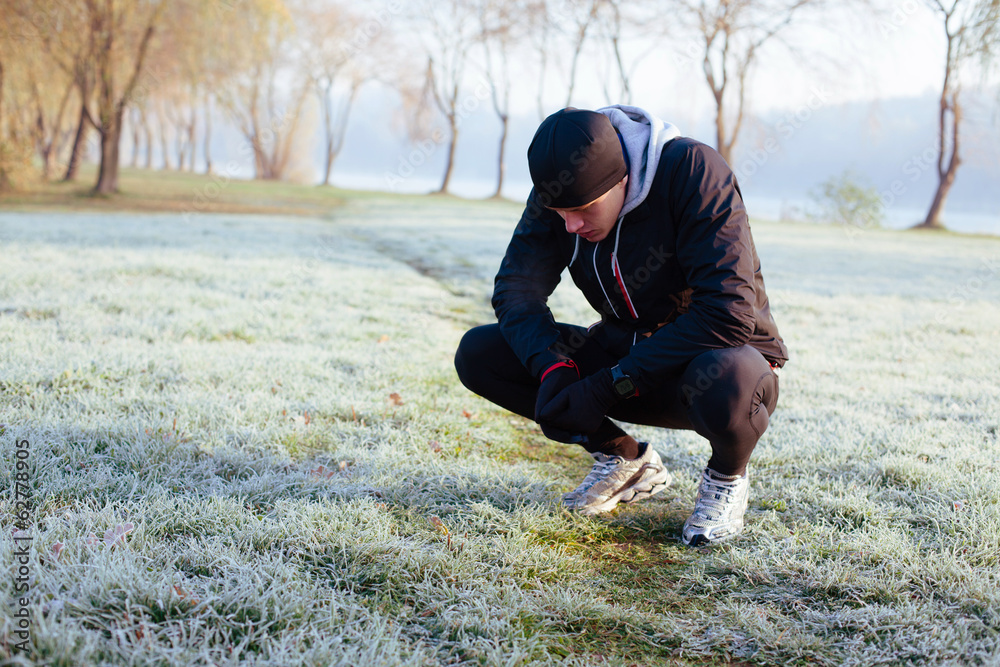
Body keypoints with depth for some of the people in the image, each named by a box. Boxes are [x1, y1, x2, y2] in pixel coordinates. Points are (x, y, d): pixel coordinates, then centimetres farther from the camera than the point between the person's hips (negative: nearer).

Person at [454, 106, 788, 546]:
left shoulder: (694, 171, -25)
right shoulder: (562, 193, -8)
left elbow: (730, 313, -31)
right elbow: (515, 288, -6)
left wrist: (606, 387, -30)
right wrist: (552, 368, -27)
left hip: (718, 357, -5)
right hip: (625, 355, 5)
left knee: (726, 385, -43)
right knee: (477, 354, -9)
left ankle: (727, 476, -4)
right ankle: (625, 459, 6)